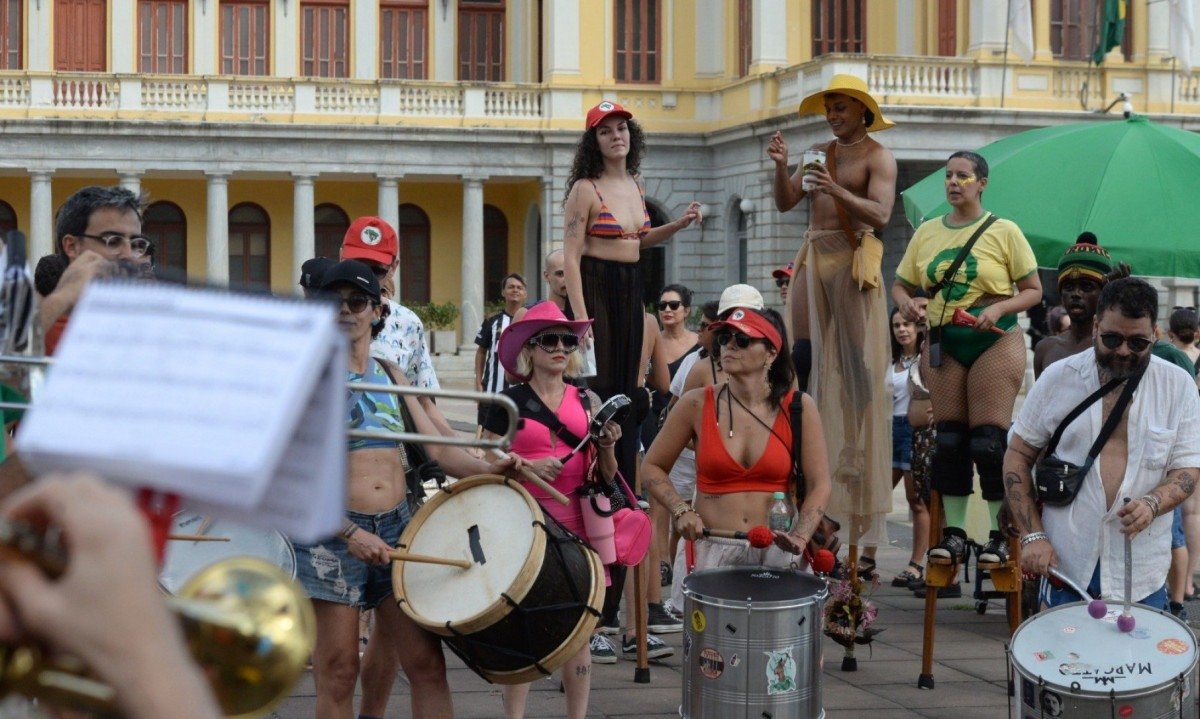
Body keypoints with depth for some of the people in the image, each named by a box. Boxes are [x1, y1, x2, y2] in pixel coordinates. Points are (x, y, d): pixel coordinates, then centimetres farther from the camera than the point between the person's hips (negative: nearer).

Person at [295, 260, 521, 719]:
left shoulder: (390, 375, 14)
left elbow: (436, 446, 11)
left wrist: (485, 470, -8)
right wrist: (350, 534, -19)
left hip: (396, 527, 5)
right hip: (332, 534, -5)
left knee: (426, 663, 0)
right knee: (338, 672, -2)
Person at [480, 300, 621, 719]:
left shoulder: (587, 401, 10)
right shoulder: (508, 402, 3)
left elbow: (606, 476, 13)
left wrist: (607, 447, -6)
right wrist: (528, 466, -14)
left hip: (577, 523, 2)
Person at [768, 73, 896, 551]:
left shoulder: (877, 157, -1)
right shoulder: (819, 152, 17)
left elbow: (880, 214, -14)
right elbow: (785, 203, 14)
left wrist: (835, 190, -24)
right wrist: (782, 168, -4)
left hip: (853, 257, -6)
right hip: (814, 254, 6)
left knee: (855, 360, -5)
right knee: (802, 355, -1)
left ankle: (855, 450, -2)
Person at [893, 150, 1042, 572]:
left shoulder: (1004, 232, -1)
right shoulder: (927, 232, 11)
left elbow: (1033, 291, 0)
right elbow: (900, 285, 15)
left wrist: (998, 308, -17)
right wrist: (906, 302, -8)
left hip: (994, 340, -4)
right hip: (943, 343, 4)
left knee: (989, 438, -8)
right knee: (949, 437, 3)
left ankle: (1002, 534, 0)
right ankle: (953, 533, 10)